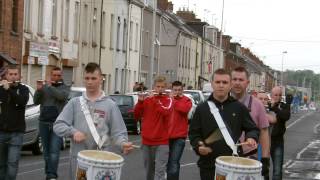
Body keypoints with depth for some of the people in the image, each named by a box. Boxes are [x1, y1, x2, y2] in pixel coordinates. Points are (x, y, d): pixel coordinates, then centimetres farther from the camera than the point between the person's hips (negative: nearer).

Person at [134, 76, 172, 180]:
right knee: (149, 170, 13)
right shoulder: (146, 99, 9)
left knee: (160, 171, -10)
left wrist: (154, 99, -20)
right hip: (146, 141, 4)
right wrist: (140, 102, -8)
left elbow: (166, 111, -20)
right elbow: (136, 116, 5)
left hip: (161, 142, -3)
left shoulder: (168, 100, 0)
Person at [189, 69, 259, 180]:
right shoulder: (202, 108, 5)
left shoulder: (239, 108, 6)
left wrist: (251, 138, -10)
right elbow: (193, 133, 8)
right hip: (208, 165, 0)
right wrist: (198, 146, -11)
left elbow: (252, 129, 12)